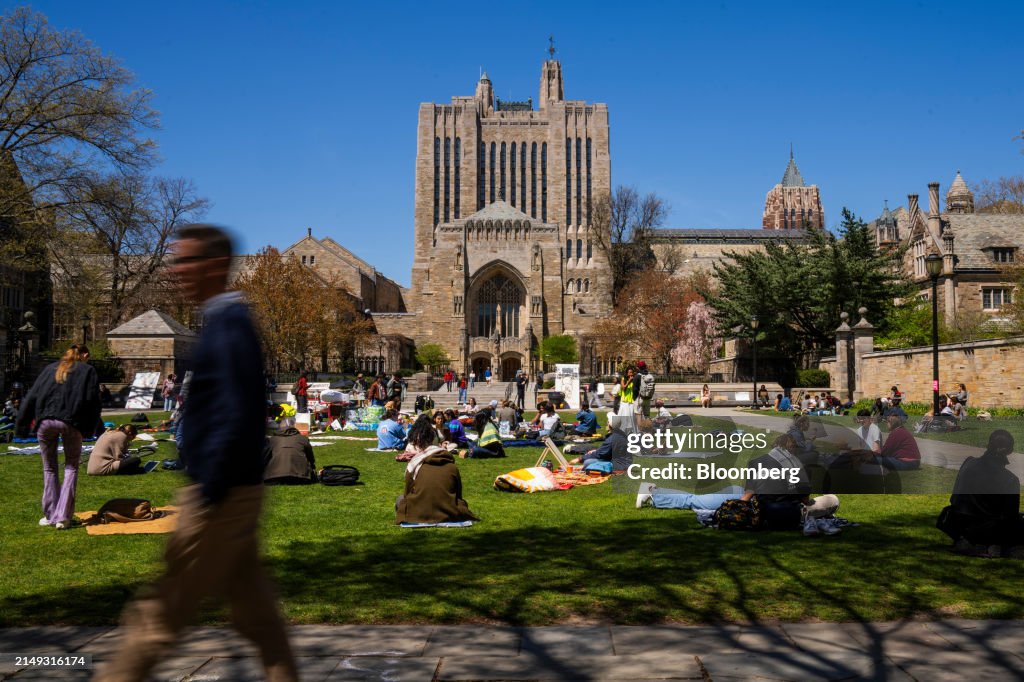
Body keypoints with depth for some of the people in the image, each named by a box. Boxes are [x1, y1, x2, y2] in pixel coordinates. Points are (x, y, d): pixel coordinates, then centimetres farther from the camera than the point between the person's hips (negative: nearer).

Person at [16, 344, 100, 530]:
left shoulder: (50, 369, 22)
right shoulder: (88, 370, 13)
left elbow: (31, 397, 16)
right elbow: (93, 400, 3)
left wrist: (21, 426, 15)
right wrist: (90, 428, 8)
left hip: (45, 422, 3)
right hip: (71, 422, -3)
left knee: (49, 469, 16)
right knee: (71, 468, 9)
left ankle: (50, 515, 16)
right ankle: (63, 516, -1)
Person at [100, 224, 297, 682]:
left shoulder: (228, 325, -17)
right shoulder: (229, 320, 12)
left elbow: (238, 419, -24)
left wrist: (207, 493, -20)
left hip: (221, 496, -10)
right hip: (235, 492, 10)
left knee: (160, 611, 4)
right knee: (253, 607, 14)